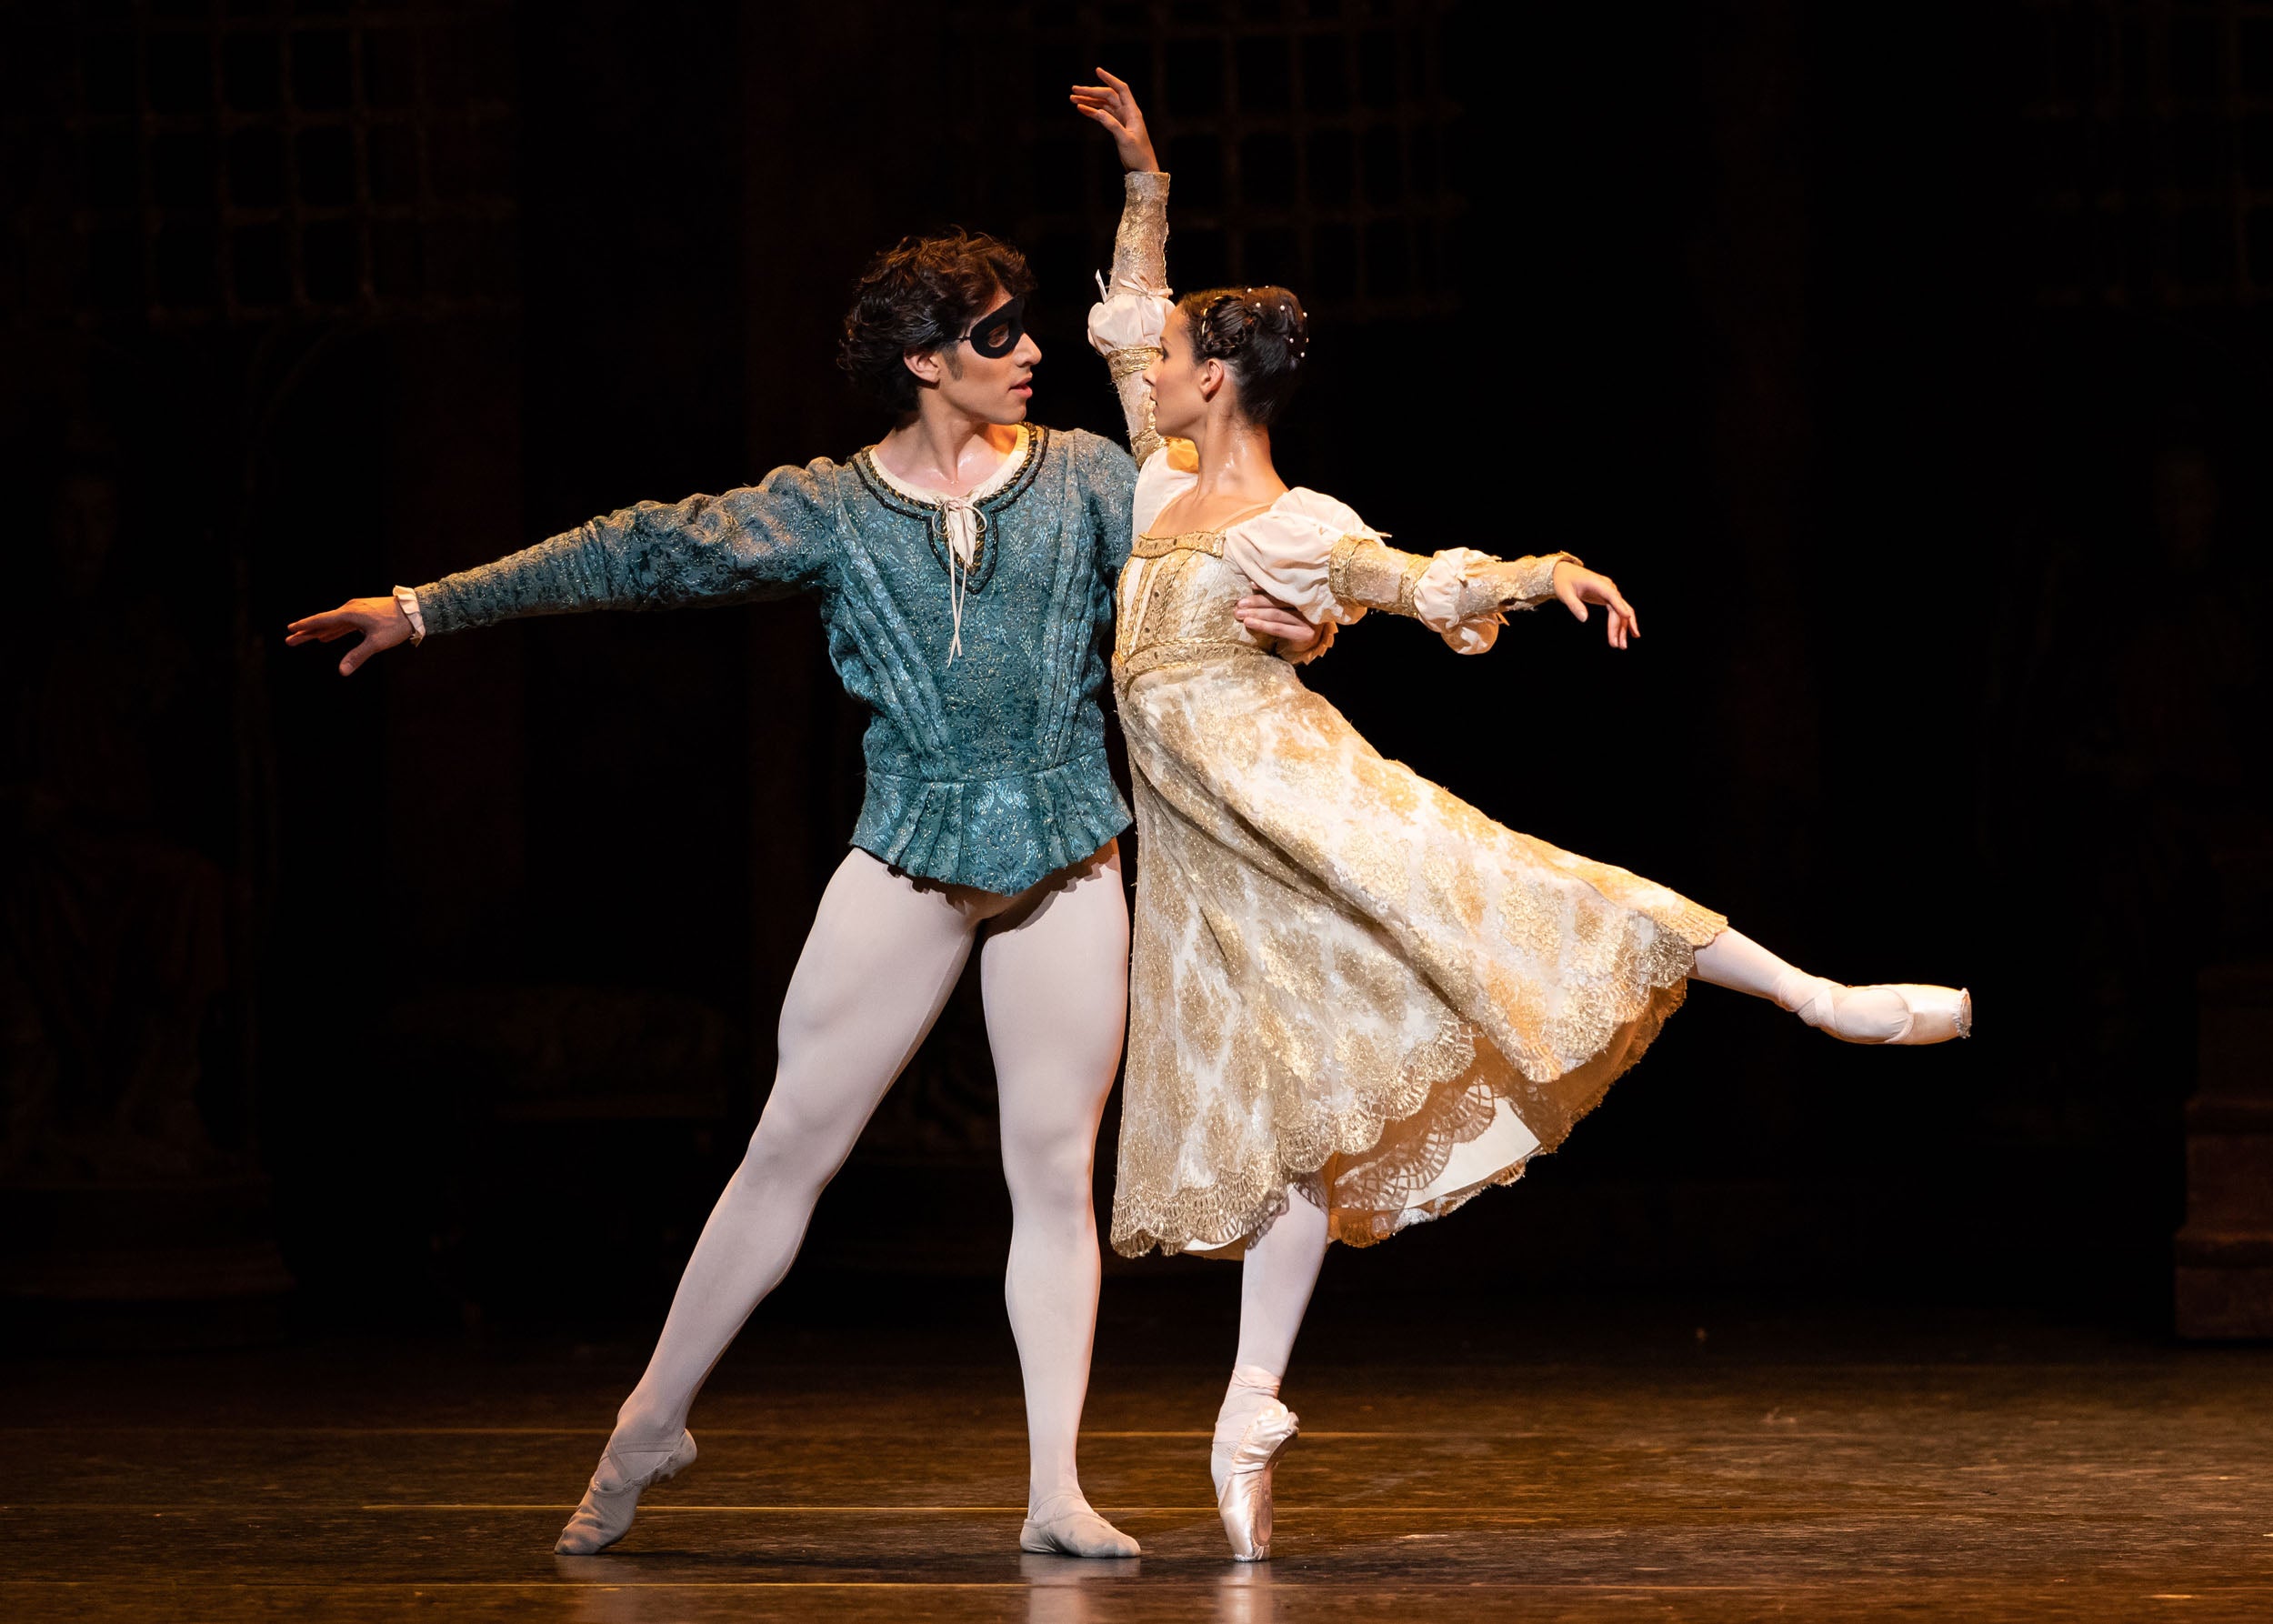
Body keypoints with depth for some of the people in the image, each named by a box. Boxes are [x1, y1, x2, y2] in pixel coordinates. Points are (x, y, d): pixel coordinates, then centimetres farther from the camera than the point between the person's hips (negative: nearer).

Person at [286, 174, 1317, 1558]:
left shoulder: (1084, 478, 3)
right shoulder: (832, 510, 0)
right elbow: (642, 556, -2)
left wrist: (1303, 615, -24)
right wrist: (428, 609, -4)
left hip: (1066, 872, 1)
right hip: (909, 861, -1)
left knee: (1055, 1167, 0)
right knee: (793, 1144, 0)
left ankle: (1058, 1491, 3)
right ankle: (654, 1419, 13)